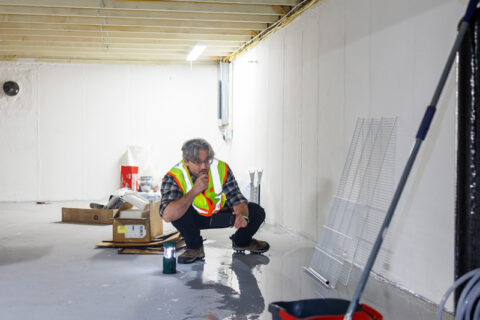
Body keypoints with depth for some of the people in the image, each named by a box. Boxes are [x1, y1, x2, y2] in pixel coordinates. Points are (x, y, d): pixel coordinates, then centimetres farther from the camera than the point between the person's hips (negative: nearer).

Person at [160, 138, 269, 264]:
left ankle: (241, 241, 17)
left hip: (220, 214, 3)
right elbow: (167, 216, -43)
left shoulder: (222, 168, -22)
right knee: (177, 212, -36)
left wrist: (242, 216, -43)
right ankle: (194, 247, -7)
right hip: (194, 218, -3)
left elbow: (236, 198, -20)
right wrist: (194, 191, -46)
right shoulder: (173, 177, -30)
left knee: (257, 212, -16)